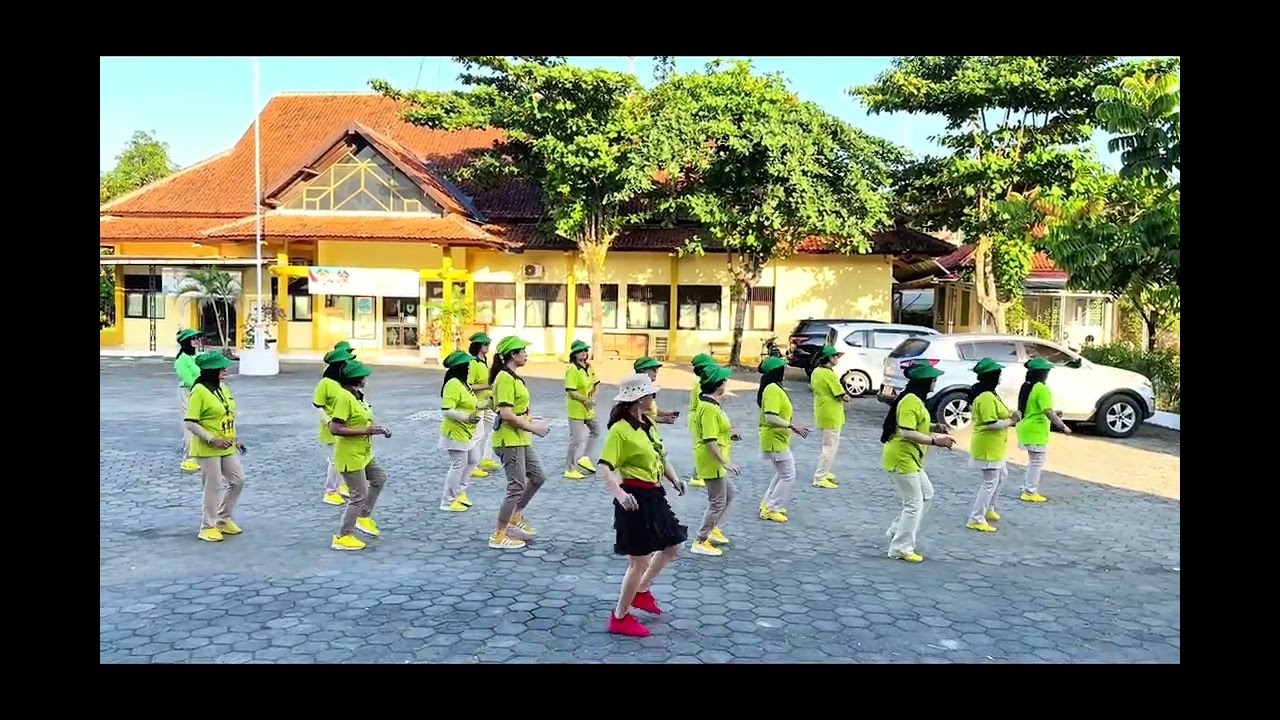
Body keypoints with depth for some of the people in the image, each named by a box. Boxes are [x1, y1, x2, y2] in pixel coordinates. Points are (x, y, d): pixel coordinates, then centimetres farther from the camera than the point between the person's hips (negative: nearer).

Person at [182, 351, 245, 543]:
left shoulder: (223, 388, 8)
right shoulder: (199, 391, -16)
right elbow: (189, 422, -19)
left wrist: (234, 439, 14)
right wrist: (212, 440, -22)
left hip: (227, 447, 8)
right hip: (208, 448, -8)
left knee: (238, 480, 11)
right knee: (213, 486, -1)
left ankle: (223, 519, 27)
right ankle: (208, 526, 14)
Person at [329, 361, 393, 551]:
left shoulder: (358, 396, 6)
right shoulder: (344, 397, -23)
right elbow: (335, 428, -27)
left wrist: (377, 430, 3)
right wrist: (365, 431, -27)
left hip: (364, 453, 10)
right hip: (350, 456, -10)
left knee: (379, 479, 23)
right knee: (359, 495, -2)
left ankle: (364, 517, 34)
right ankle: (342, 537, 11)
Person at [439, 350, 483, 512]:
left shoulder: (462, 383, 9)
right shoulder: (453, 385, -22)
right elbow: (447, 410, -28)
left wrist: (479, 406, 10)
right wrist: (467, 417, -31)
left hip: (469, 431, 10)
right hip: (456, 432, -10)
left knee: (473, 461, 18)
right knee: (458, 466, -1)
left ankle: (459, 491, 32)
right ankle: (448, 501, 12)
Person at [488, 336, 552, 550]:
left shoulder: (513, 377, 12)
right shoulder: (505, 378, -19)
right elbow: (506, 414, -25)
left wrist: (533, 423, 6)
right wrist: (532, 428, -17)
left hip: (520, 438, 10)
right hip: (509, 440, -10)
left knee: (537, 477, 17)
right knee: (517, 487, -3)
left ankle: (515, 517, 30)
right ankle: (498, 536, 8)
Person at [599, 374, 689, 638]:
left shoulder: (648, 423, 9)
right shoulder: (620, 430, -19)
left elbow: (661, 456, 21)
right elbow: (605, 467, -26)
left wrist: (675, 479, 6)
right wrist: (620, 494, -41)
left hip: (655, 495, 9)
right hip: (636, 498, -9)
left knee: (672, 546, 21)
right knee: (639, 561, -1)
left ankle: (642, 591, 39)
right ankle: (620, 618, 16)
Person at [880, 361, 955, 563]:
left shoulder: (916, 400, 12)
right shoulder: (910, 401, -21)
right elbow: (907, 433, -28)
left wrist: (933, 428, 7)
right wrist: (935, 440, -25)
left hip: (910, 458, 11)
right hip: (902, 459, -11)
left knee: (926, 494, 19)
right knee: (914, 504, -3)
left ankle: (897, 531, 25)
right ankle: (901, 549, 6)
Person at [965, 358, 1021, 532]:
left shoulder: (988, 394, 10)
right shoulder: (986, 397, -24)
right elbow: (991, 424, -27)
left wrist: (1009, 417, 4)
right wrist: (1010, 422, -16)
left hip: (993, 446, 11)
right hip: (988, 447, -11)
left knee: (1000, 475, 25)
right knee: (990, 483, -6)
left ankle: (988, 510, 36)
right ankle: (976, 519, 0)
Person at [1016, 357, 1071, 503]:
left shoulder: (1026, 386, 10)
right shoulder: (1041, 389, -18)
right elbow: (1048, 411, -24)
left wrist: (1055, 415, 22)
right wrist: (1062, 427, -18)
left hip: (1027, 428, 9)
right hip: (1036, 431, -9)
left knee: (1034, 461, 20)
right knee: (1037, 462, -1)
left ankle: (1027, 488, 24)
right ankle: (1030, 492, 3)